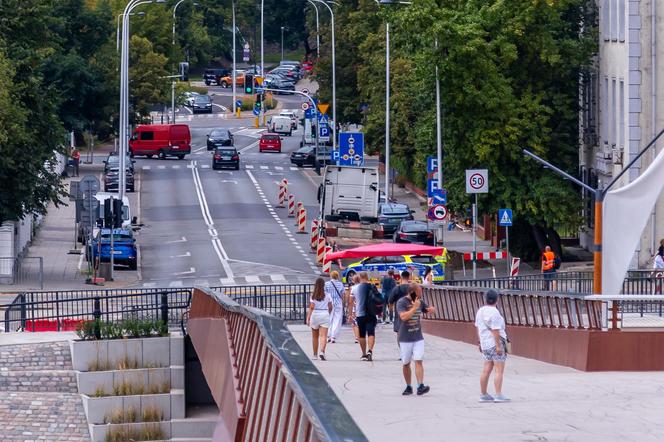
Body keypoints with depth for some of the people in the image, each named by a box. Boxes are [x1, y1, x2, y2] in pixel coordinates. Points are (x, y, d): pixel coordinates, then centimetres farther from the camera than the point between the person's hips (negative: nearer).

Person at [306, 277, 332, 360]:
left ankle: (315, 354, 24)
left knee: (315, 336, 15)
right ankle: (322, 351, -29)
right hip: (325, 315, 0)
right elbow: (330, 307, 6)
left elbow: (311, 307, -10)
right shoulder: (327, 295, 1)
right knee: (323, 335, -8)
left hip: (315, 315, 0)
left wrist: (308, 318, -9)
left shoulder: (313, 296, -3)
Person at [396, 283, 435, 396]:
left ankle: (420, 386, -19)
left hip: (418, 338, 3)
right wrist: (414, 307, -25)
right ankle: (408, 387, 21)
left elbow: (428, 310, 22)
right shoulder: (401, 302, -11)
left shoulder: (420, 302, 5)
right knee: (406, 364, 8)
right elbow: (403, 317, -25)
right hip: (405, 339, -3)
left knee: (418, 361, -11)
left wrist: (431, 309, -2)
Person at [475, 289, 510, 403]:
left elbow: (478, 328, 15)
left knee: (487, 370, 12)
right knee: (499, 370, -7)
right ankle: (498, 395, -12)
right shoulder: (494, 312, -17)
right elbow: (495, 330, -20)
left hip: (486, 344, 9)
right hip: (496, 343, -9)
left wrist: (480, 342, 22)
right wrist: (498, 346, -19)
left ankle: (483, 395, 15)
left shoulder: (480, 311, 9)